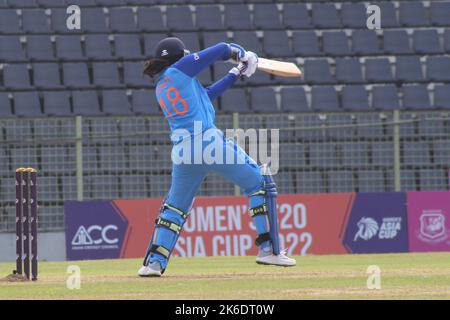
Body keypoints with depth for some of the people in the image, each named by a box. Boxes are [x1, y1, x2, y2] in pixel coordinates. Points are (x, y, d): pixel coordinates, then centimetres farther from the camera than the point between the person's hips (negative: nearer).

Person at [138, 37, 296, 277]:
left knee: (175, 206, 20)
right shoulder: (180, 69, 2)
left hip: (182, 152, 6)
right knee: (260, 183, 7)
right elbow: (221, 50, 6)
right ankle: (268, 249, 2)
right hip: (210, 142, -6)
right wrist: (243, 55, 27)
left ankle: (155, 262, 7)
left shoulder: (161, 88, 21)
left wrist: (235, 74, 32)